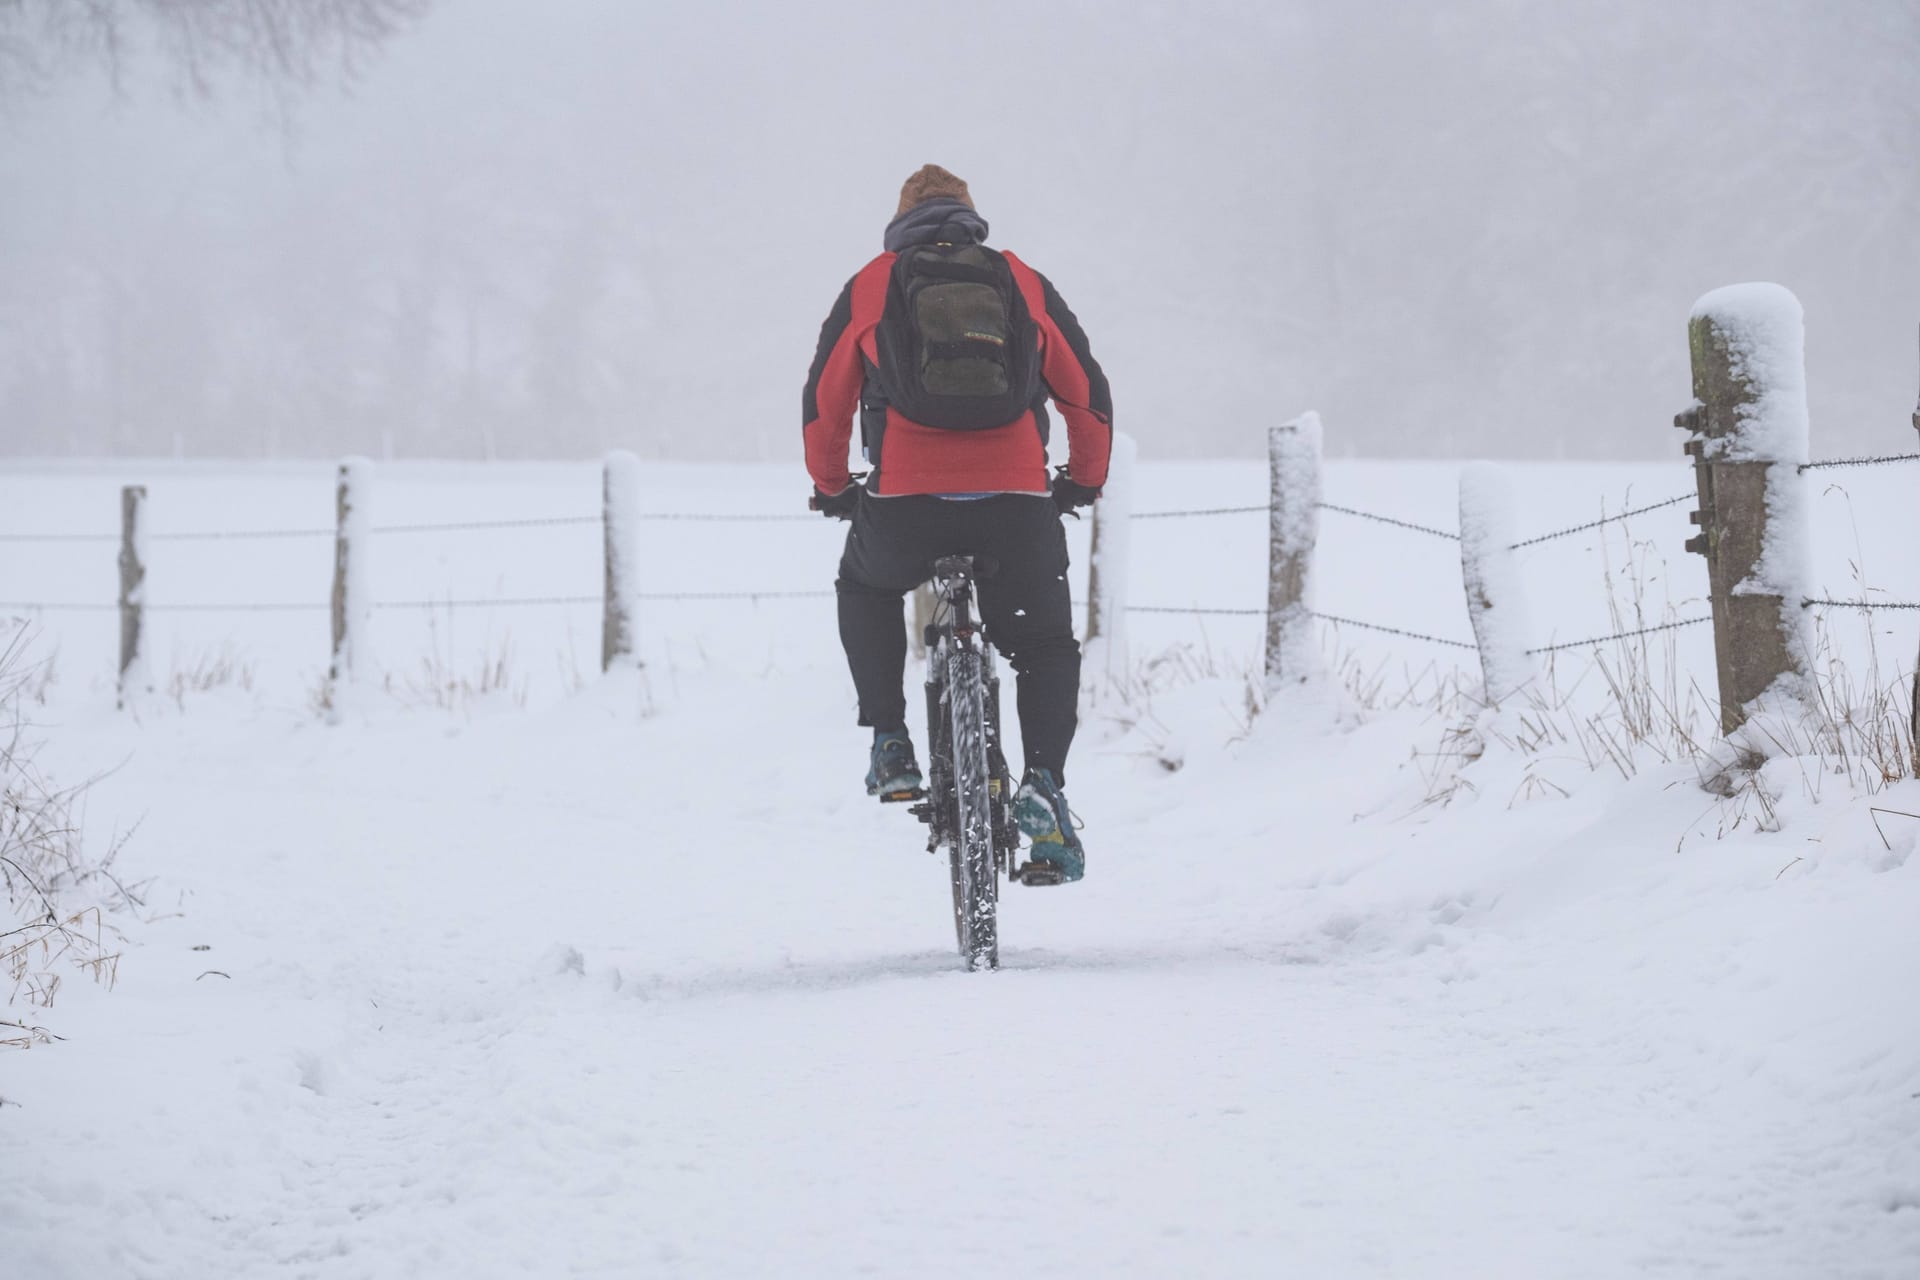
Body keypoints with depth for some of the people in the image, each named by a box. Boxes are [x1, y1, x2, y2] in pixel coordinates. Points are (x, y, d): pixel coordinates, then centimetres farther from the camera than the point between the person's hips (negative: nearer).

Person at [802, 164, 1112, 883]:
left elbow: (824, 403, 18)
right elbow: (1090, 398, 17)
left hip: (904, 502, 0)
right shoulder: (1026, 284, 16)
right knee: (1047, 646, 19)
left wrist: (831, 488, 35)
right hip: (1017, 501, 0)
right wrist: (1083, 481, 33)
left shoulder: (871, 285, 15)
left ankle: (890, 744, 21)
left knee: (866, 589, 32)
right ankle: (1044, 785, -4)